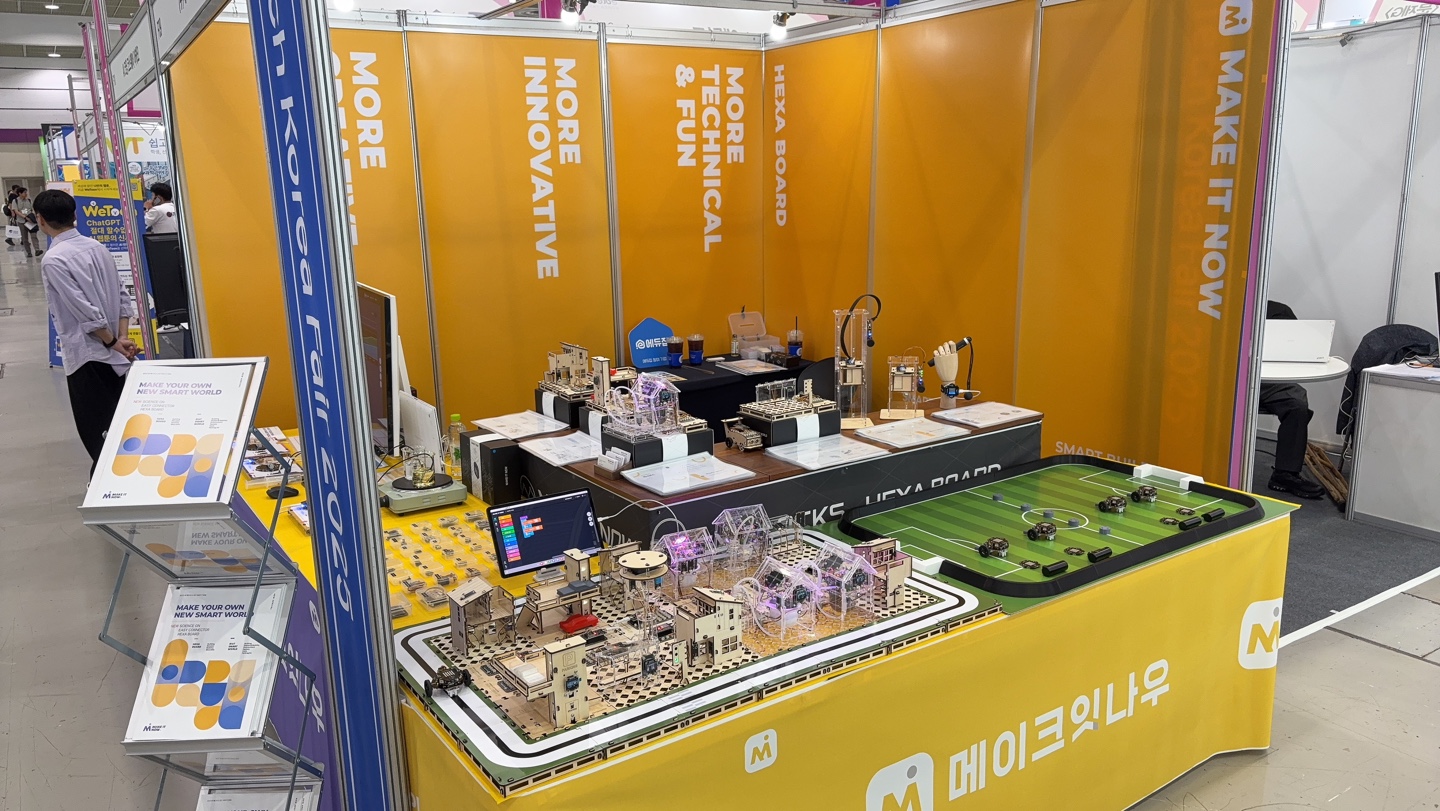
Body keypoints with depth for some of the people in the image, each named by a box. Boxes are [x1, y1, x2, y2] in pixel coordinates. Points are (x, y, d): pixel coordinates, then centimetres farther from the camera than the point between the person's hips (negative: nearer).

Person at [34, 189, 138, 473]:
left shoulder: (53, 260, -16)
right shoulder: (97, 247, 6)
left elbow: (86, 312, -20)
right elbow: (122, 297, 6)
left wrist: (112, 342, -7)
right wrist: (122, 338, 0)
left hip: (86, 356, -7)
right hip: (113, 354, 7)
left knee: (95, 433, 3)